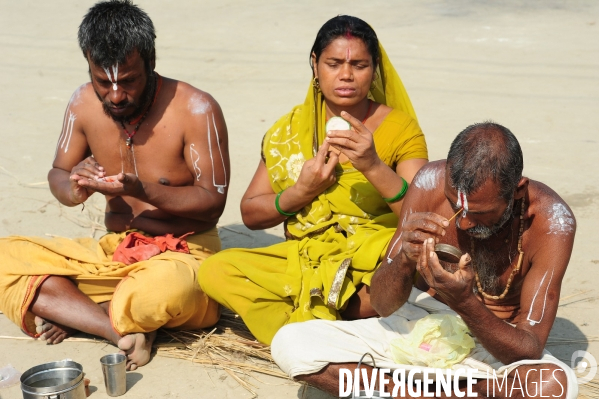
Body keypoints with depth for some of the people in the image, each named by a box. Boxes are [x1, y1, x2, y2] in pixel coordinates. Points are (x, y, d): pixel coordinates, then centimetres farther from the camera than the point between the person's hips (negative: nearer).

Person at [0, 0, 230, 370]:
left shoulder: (196, 110, -14)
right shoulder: (84, 103, -1)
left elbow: (213, 202, -12)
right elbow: (57, 175, 10)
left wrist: (142, 190, -27)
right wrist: (74, 189, -16)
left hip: (183, 251, -5)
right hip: (114, 249, 5)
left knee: (161, 291, -42)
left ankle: (68, 311, -10)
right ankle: (123, 330, -24)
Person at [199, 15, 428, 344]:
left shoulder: (399, 128, -4)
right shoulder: (290, 130, 5)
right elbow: (250, 214, 6)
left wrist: (373, 166, -31)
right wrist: (301, 192, -13)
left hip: (374, 263, -3)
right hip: (304, 260, 3)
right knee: (213, 271, -18)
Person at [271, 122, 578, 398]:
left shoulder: (551, 222, -21)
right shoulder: (431, 183, -15)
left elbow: (530, 349, -23)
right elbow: (382, 305, -10)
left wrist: (464, 302, -40)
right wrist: (404, 260, -33)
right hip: (417, 323, 2)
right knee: (290, 345, -17)